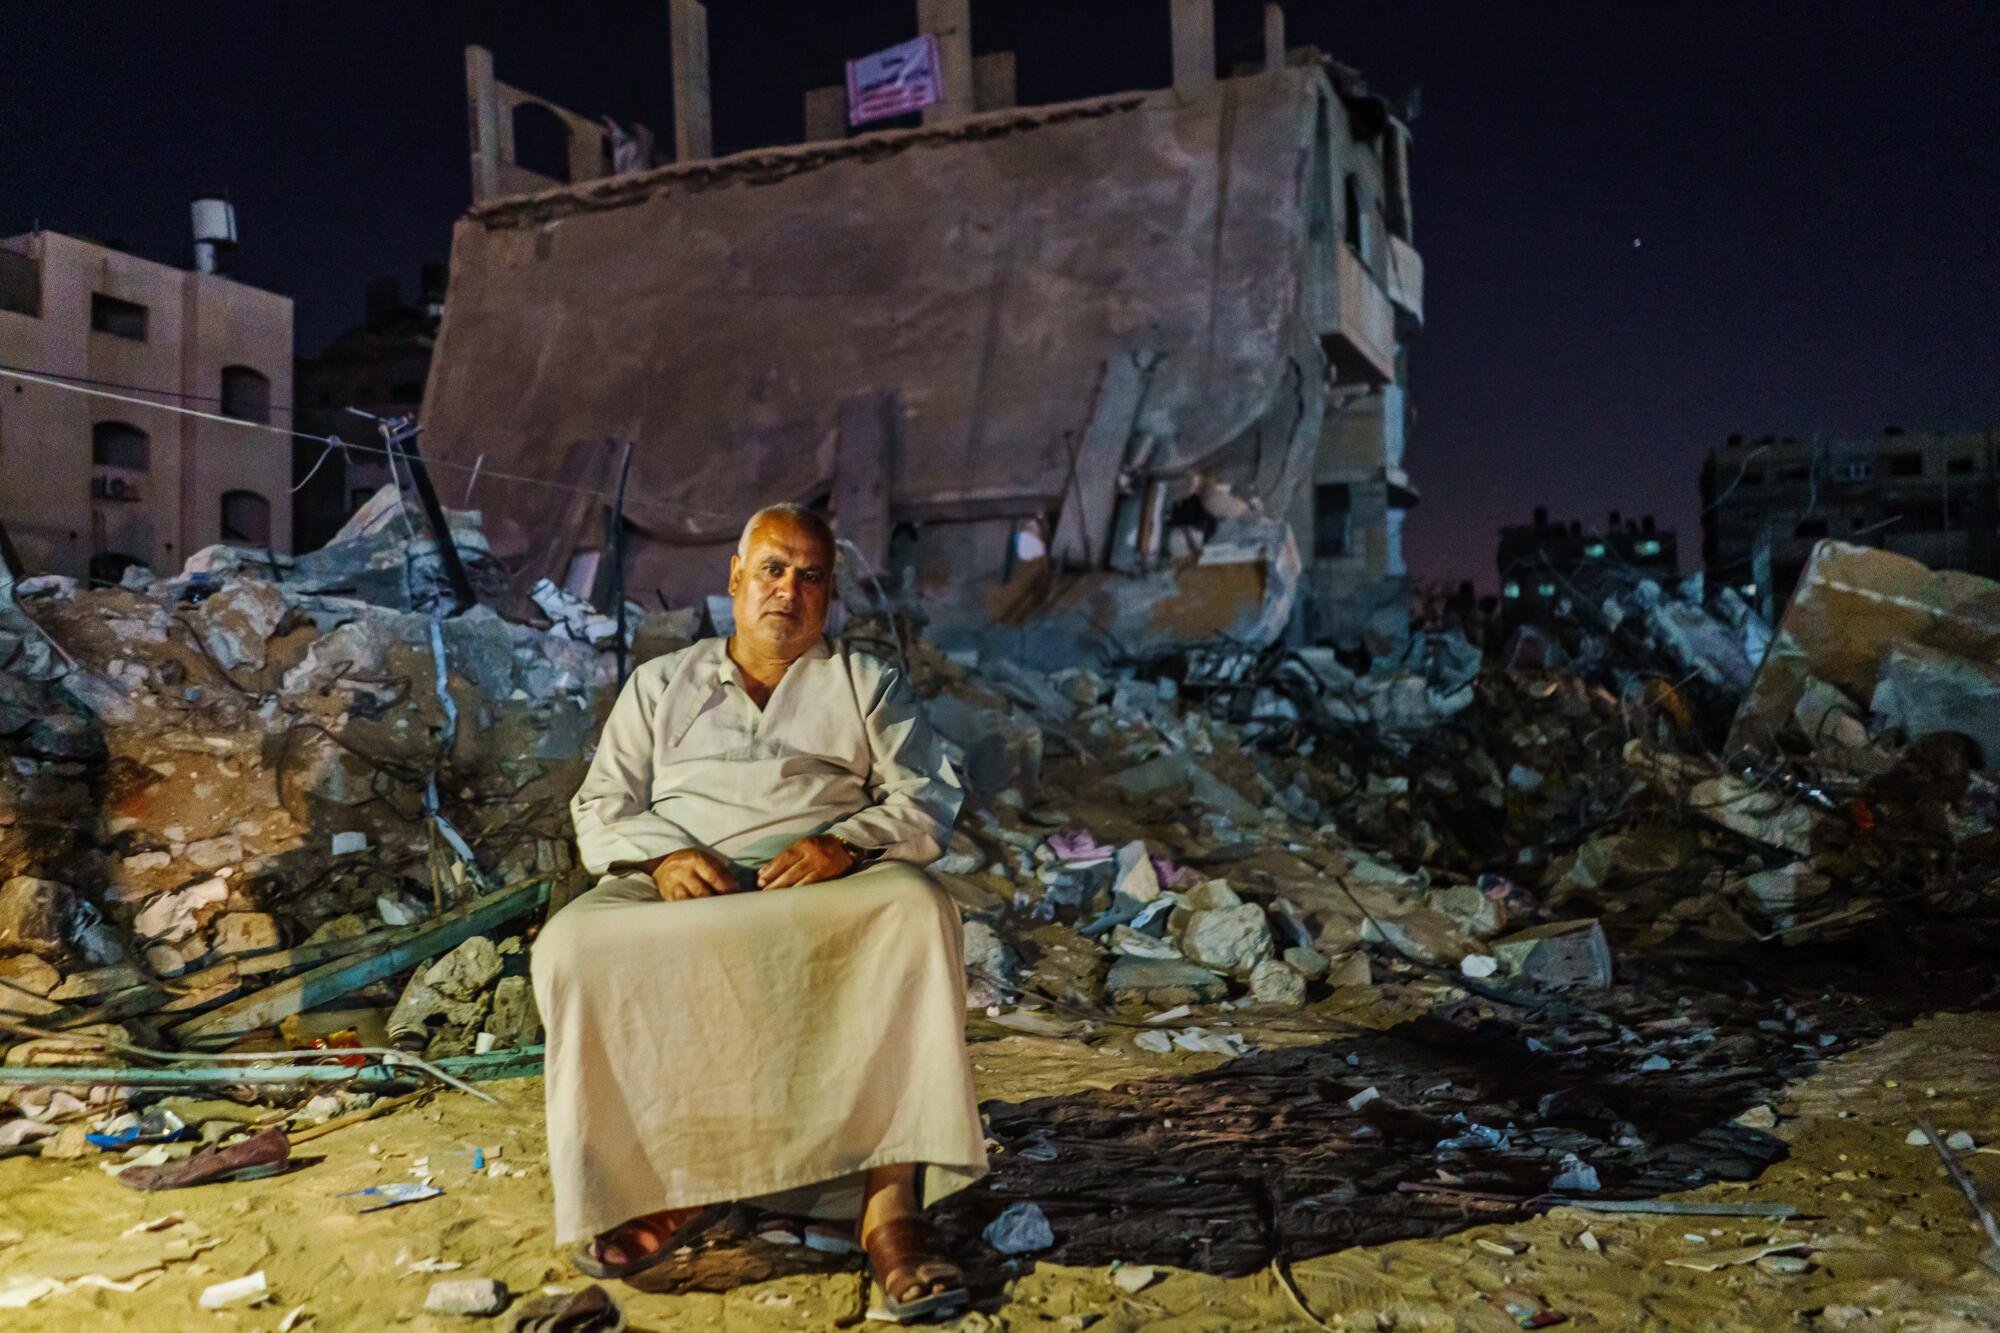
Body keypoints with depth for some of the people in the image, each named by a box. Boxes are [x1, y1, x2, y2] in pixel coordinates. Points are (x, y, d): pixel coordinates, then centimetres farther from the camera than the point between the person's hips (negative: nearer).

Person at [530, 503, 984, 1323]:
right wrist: (662, 856, -9)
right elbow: (601, 809, 15)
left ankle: (891, 1202, -37)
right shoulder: (660, 684, 23)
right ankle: (661, 1182, -20)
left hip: (832, 894, -1)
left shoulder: (869, 685, 20)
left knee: (916, 909, -35)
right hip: (683, 890, 1)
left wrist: (845, 843, -13)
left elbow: (927, 802, 8)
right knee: (575, 945, -31)